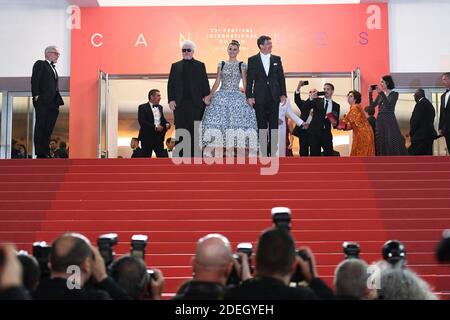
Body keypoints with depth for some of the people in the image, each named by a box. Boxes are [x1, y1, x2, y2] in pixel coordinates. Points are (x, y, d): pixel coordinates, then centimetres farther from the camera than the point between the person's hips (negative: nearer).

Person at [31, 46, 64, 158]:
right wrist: (36, 95, -18)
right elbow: (35, 80, -7)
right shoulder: (40, 64, 4)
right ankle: (40, 152, -8)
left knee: (48, 128, 4)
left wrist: (58, 102, 11)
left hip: (52, 103, 7)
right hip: (42, 101, -7)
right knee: (40, 126, -6)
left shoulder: (53, 69, 26)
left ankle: (45, 152, 5)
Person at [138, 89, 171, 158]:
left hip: (158, 137, 5)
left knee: (162, 157, -2)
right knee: (146, 157, -2)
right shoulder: (143, 107, -3)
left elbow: (163, 119, 20)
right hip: (147, 137, -5)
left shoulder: (160, 107, 18)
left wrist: (167, 124, -5)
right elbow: (142, 122, -14)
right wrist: (154, 127, -22)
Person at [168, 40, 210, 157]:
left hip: (195, 104, -2)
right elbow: (170, 84, 9)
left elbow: (205, 83, 6)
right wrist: (171, 100, -2)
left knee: (194, 130, -2)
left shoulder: (200, 65, 9)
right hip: (179, 103, 2)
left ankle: (193, 155, 2)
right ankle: (181, 155, 6)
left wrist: (206, 97, -4)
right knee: (180, 131, 2)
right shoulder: (175, 66, 13)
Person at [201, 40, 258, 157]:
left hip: (237, 97, 0)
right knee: (217, 121, -10)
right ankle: (207, 150, -10)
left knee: (234, 124, -4)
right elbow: (217, 82, 11)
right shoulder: (221, 64, 10)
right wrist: (210, 95, 2)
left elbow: (245, 84, 5)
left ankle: (230, 151, 2)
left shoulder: (242, 65, 6)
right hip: (222, 96, 1)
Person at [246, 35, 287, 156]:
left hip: (274, 97, 2)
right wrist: (249, 96, -7)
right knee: (261, 125, 3)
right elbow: (249, 79, 0)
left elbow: (281, 77, 9)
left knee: (274, 124, 1)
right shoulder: (252, 60, 2)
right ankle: (263, 152, 9)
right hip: (259, 98, -2)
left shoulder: (276, 59, 9)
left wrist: (283, 94, 1)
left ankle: (273, 152, 6)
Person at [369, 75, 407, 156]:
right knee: (381, 144, 3)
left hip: (390, 121, -5)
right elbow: (372, 105, 5)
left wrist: (381, 93, -23)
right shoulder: (380, 94, 12)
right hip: (380, 121, 5)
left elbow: (389, 105, -18)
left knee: (392, 143, -7)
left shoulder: (394, 94, -2)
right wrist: (370, 93, -4)